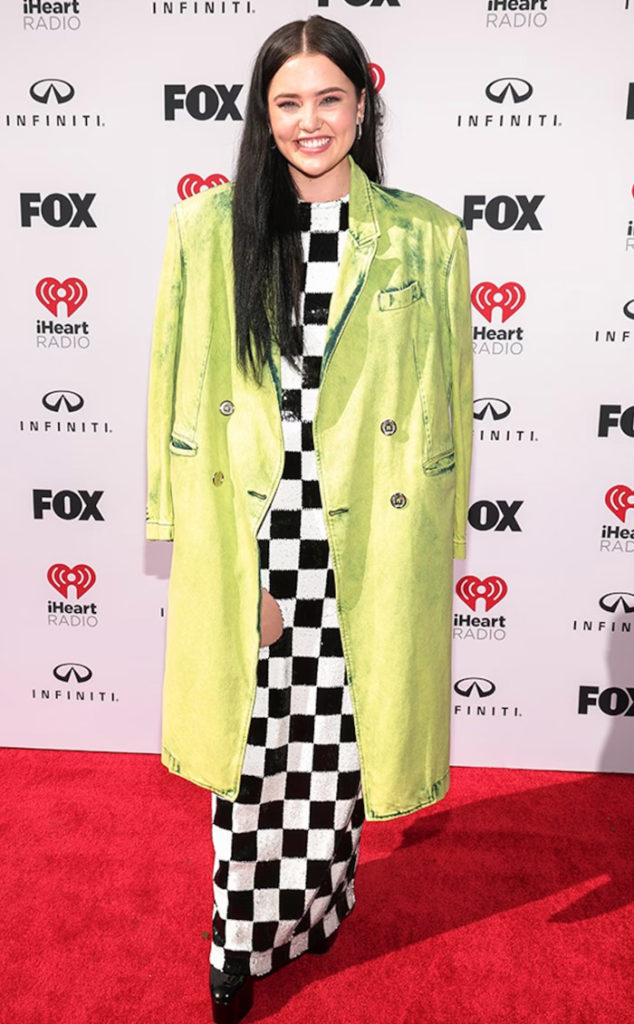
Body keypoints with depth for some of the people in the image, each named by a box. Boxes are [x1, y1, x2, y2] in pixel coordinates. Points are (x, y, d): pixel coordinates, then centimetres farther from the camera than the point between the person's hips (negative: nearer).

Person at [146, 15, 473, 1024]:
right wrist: (185, 530, 0)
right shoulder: (209, 228, 4)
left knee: (340, 733, 12)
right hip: (246, 527, 0)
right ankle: (242, 940, 31)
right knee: (248, 733, 9)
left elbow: (447, 403, 5)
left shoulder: (427, 239, 3)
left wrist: (436, 549, 4)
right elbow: (182, 391, 4)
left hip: (368, 533, 0)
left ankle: (318, 903, 40)